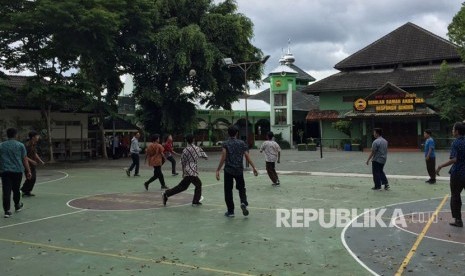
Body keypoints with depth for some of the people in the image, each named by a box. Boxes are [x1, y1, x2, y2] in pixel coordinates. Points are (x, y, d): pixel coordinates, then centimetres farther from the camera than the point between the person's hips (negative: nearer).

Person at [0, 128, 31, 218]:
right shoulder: (20, 145, 1)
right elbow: (25, 159, -1)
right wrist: (28, 171, 1)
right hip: (17, 170, 0)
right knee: (16, 189, 16)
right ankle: (17, 205, 35)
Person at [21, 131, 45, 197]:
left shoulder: (34, 145, 10)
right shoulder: (27, 145, -17)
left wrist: (40, 161, 14)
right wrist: (31, 161, -24)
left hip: (33, 164, 9)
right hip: (28, 164, -9)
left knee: (34, 178, 9)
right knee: (30, 178, -10)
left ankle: (27, 191, 18)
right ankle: (23, 191, 4)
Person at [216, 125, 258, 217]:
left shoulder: (225, 143, -3)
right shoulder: (242, 143, 4)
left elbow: (223, 157, -13)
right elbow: (247, 156, -1)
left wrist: (218, 170, -13)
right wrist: (254, 167, 4)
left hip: (228, 170, -2)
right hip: (239, 169, 2)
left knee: (228, 190, 8)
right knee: (241, 188, 19)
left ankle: (230, 211, 10)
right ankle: (243, 202, -8)